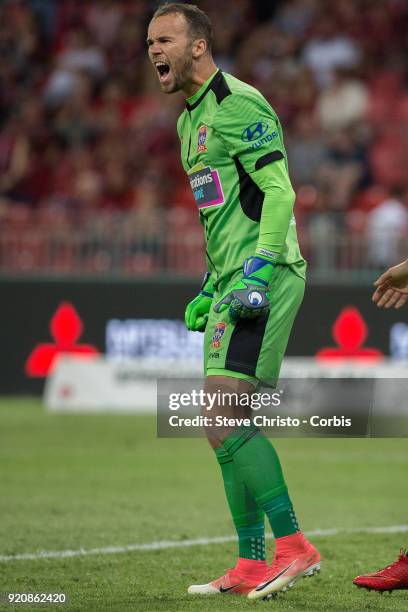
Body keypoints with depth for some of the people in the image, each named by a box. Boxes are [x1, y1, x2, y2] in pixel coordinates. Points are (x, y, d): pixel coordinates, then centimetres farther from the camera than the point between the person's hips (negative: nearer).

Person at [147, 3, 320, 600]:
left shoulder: (237, 104, -10)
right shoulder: (191, 119, 20)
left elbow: (279, 192, -17)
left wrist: (257, 272, -24)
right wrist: (210, 287, 26)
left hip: (264, 279, -10)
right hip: (234, 284, 10)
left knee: (224, 422, -17)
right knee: (227, 426, 8)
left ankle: (294, 546, -13)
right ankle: (252, 566, 11)